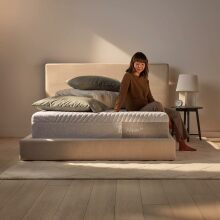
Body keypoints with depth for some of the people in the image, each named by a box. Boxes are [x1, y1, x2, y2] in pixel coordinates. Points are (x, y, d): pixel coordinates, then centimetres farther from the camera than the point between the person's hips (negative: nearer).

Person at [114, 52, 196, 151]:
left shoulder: (145, 79, 12)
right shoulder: (128, 76, -10)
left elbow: (149, 97, 14)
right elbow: (122, 95, -22)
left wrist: (160, 108, 1)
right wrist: (116, 111, -34)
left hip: (147, 109, 8)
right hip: (135, 111, -8)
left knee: (175, 114, -2)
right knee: (157, 105, -36)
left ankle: (182, 144, 0)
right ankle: (168, 123, -11)